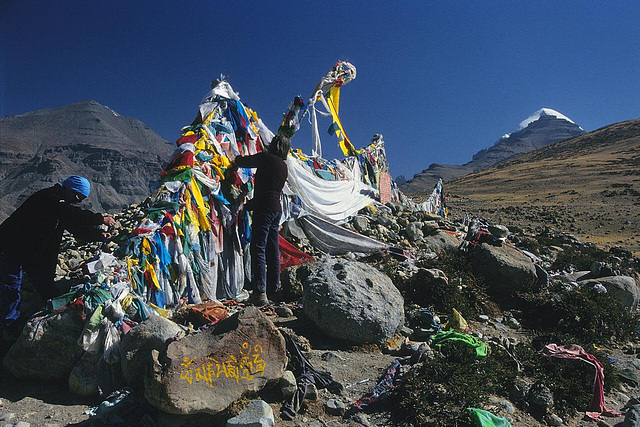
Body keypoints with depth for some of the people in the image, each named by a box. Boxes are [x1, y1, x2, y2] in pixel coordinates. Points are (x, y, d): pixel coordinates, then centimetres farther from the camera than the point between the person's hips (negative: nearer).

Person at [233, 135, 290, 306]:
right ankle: (274, 288, 23)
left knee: (258, 248, -9)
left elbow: (241, 162, 1)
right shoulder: (284, 166, 17)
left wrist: (236, 159, 26)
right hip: (277, 209, 8)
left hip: (264, 208, -8)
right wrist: (250, 204, 28)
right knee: (273, 250, 14)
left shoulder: (267, 157, -6)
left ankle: (260, 292, -15)